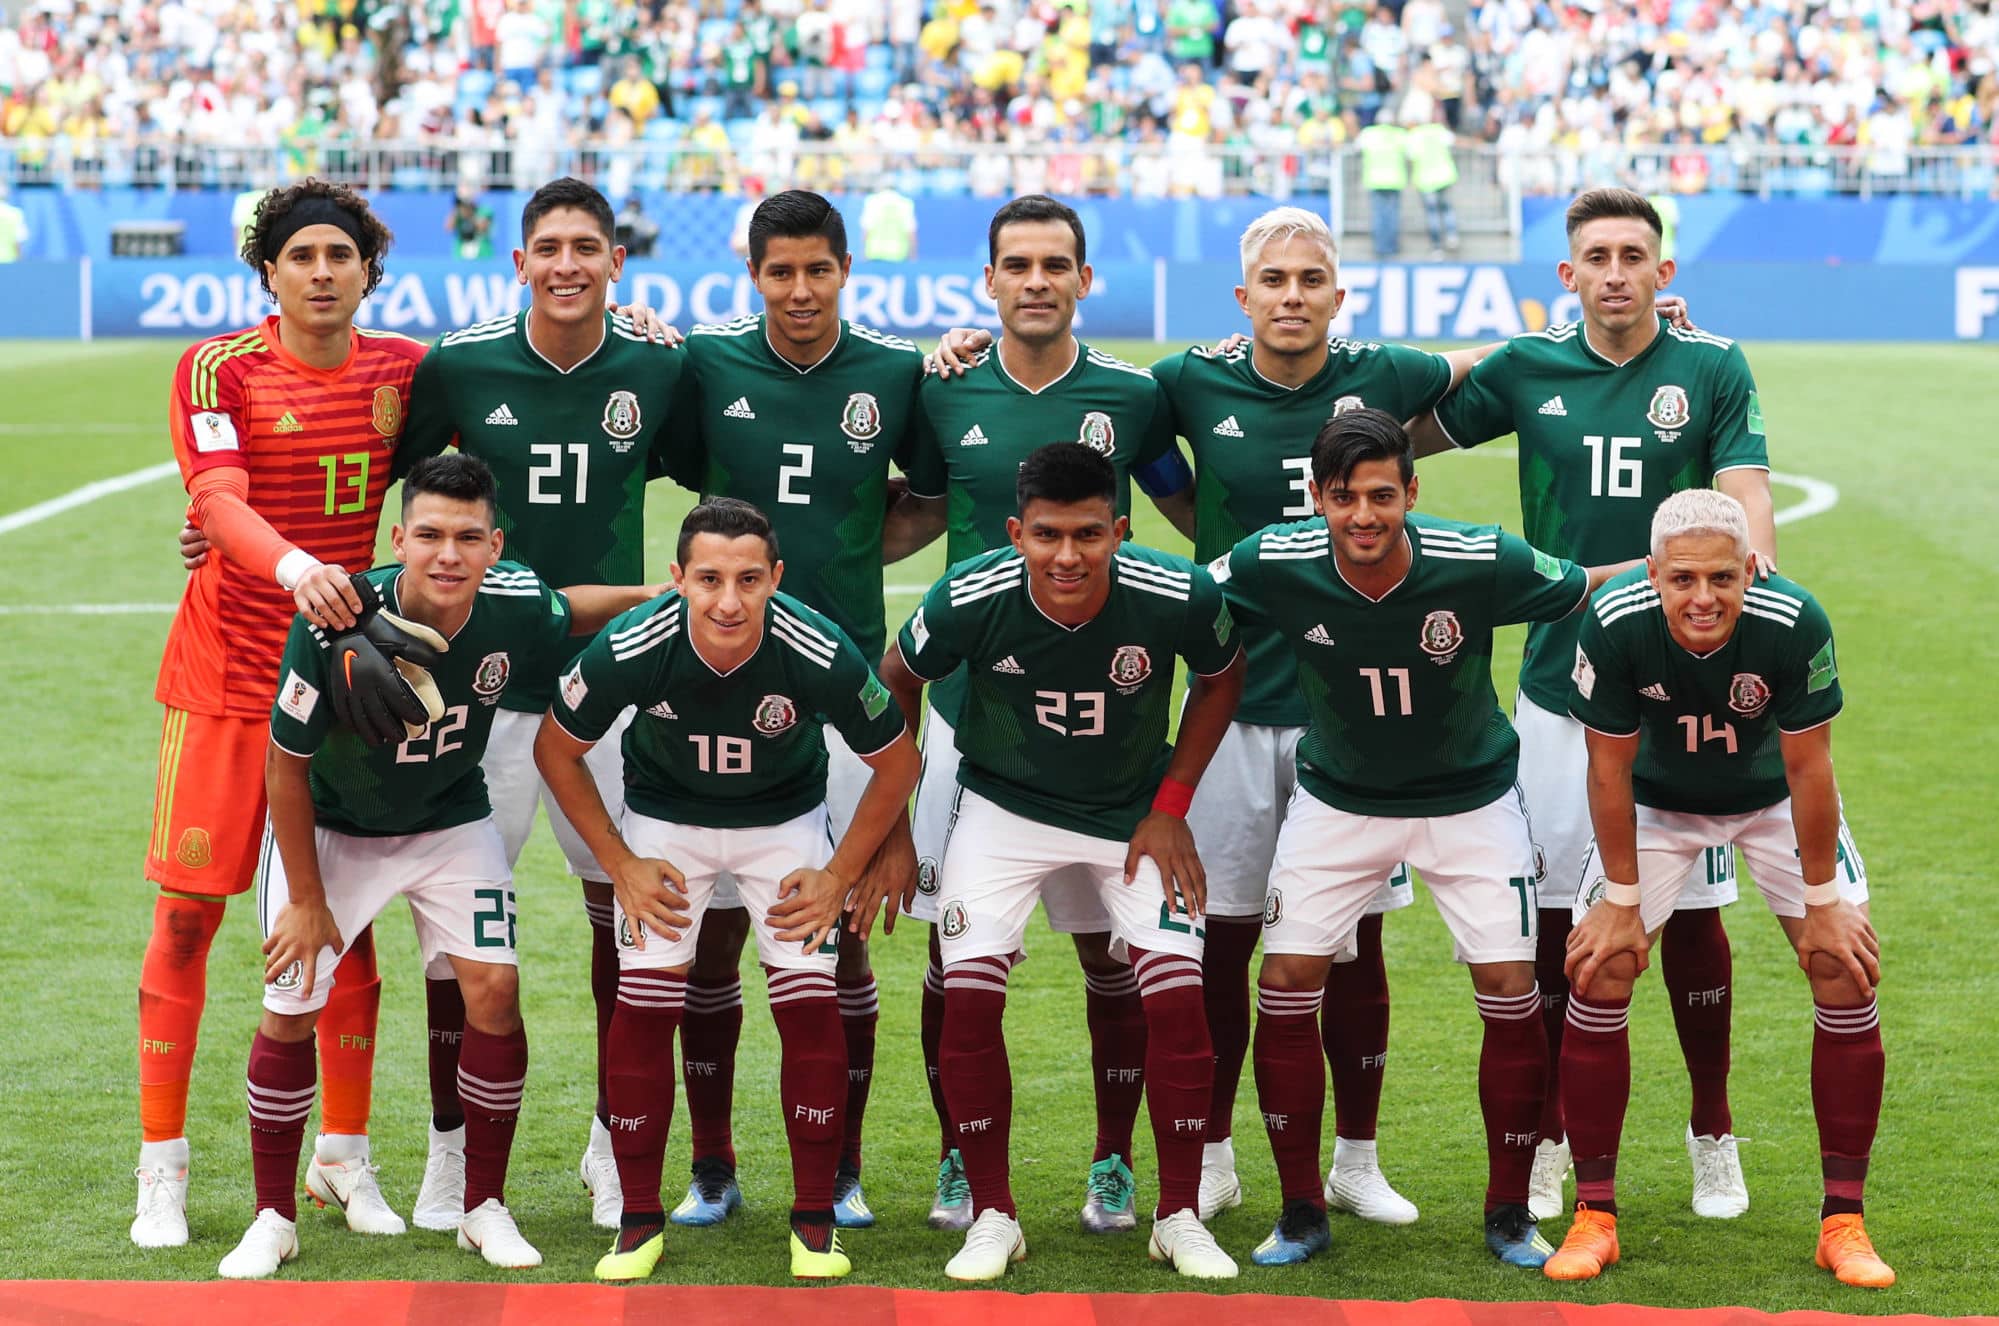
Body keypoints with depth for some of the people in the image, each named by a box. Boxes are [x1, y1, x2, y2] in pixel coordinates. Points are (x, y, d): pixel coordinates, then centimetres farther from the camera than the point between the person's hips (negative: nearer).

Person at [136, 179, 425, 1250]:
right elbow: (217, 499, -21)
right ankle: (162, 1170, 8)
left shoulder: (405, 368, 5)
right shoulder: (217, 369, -6)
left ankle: (343, 1159, 19)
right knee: (187, 911, -2)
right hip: (227, 673, -3)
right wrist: (293, 566, -41)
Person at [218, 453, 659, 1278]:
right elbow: (287, 764, -20)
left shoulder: (514, 607, -24)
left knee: (494, 989, -10)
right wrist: (306, 898, -13)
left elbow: (572, 612, 5)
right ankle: (273, 1219, 11)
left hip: (451, 822, 2)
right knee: (290, 1009, -7)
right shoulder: (335, 627, -34)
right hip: (329, 825, -2)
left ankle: (485, 1207, 7)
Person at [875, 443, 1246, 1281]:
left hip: (1135, 812, 0)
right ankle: (992, 1215, 6)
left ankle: (1179, 1216, 7)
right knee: (968, 998, -11)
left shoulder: (1178, 597, -26)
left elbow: (1221, 679, -3)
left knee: (1177, 998, -11)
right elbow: (898, 680, -5)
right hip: (1003, 808, 0)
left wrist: (1171, 807, -6)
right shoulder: (969, 600, -26)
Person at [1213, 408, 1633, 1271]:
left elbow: (1585, 590, -8)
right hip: (1336, 801, 1)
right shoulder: (1273, 567, -23)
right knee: (1285, 984, -7)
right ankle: (1301, 1213, 8)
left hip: (1469, 798, -1)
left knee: (1510, 989, -7)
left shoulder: (1482, 564, -27)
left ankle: (1509, 1212, 12)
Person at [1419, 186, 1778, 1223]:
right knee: (1550, 913, 4)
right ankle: (1546, 1139, 17)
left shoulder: (1713, 370, 1)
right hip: (1557, 681, 1)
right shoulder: (1527, 370, 5)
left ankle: (1713, 1138, 19)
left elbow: (1748, 496, -9)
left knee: (1693, 912, 4)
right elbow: (1404, 436, 17)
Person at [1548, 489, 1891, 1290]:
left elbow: (1808, 769, -21)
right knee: (1597, 980, -10)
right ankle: (1594, 1215, 4)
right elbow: (1610, 771, -18)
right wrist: (1621, 900, -12)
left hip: (1774, 798, 0)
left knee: (1847, 976, -10)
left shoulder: (1794, 623, -34)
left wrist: (1821, 902, -13)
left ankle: (1843, 1222, 0)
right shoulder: (1614, 625, -32)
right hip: (1658, 800, 0)